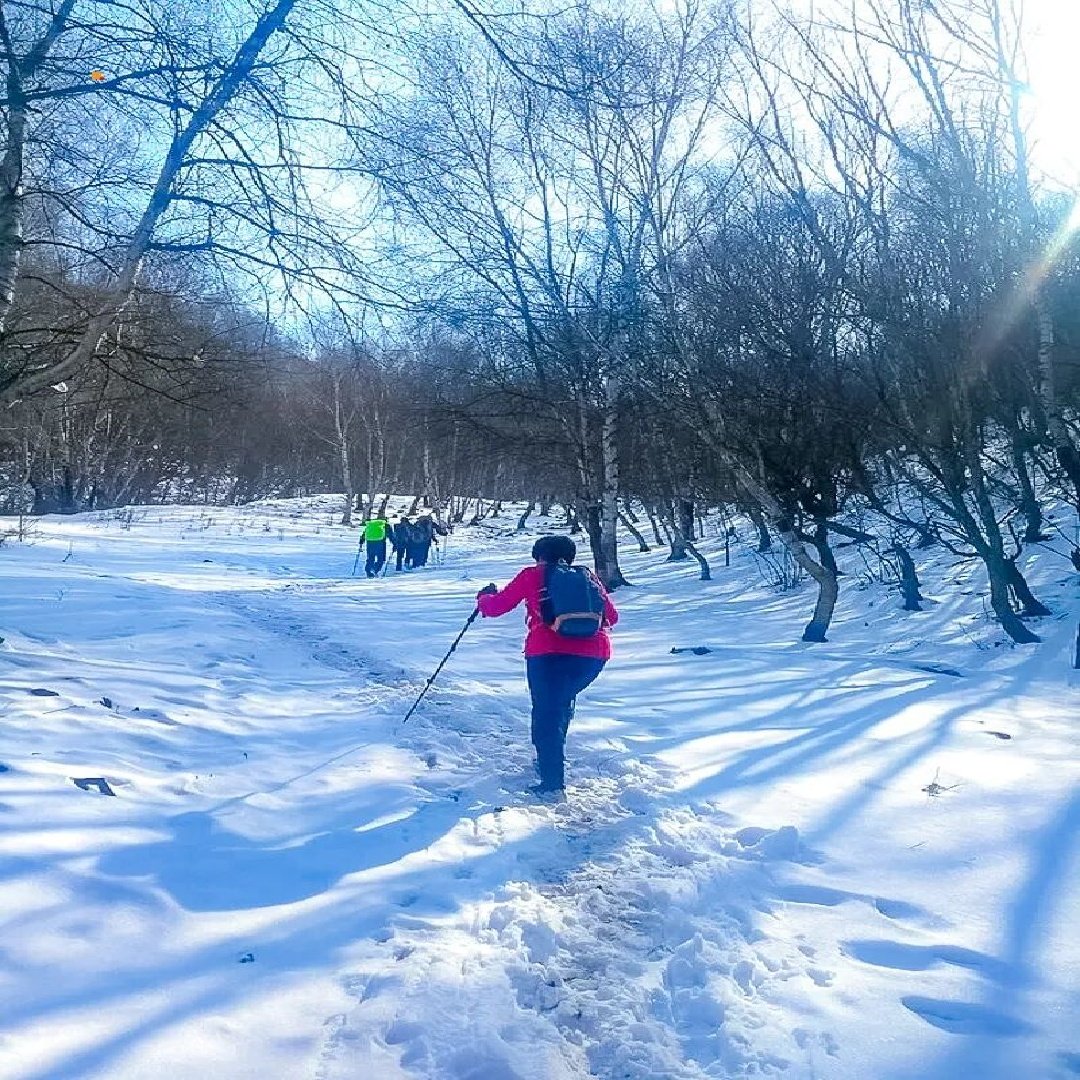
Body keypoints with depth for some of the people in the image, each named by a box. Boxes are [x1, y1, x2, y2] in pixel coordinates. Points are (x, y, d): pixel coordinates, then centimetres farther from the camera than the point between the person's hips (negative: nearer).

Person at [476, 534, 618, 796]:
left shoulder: (533, 575, 11)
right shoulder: (587, 576, 20)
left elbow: (495, 607, 14)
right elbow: (611, 616, 22)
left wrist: (484, 597, 36)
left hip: (549, 653, -4)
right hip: (595, 654, 5)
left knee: (546, 713, 5)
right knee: (562, 701, 28)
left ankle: (553, 784, 3)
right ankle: (552, 758, 34)